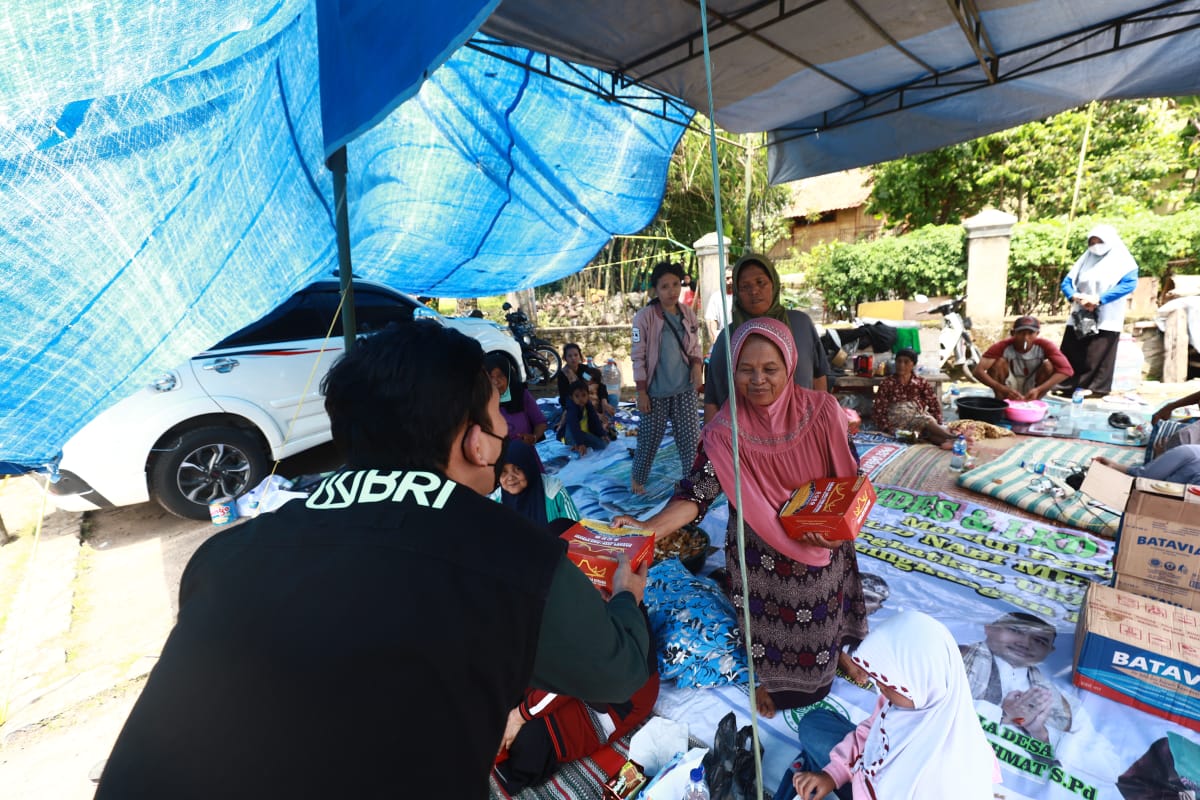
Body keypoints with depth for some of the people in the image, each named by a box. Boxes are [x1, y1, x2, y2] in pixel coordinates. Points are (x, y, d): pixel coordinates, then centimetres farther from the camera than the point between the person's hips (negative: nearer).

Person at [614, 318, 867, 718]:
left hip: (821, 547, 2)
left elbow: (849, 476, -6)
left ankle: (835, 653, 58)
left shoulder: (821, 411, -16)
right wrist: (652, 527, -41)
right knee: (768, 618, 19)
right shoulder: (725, 431, -20)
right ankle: (770, 677, 49)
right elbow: (699, 489, -26)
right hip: (760, 554, -1)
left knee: (820, 617, 24)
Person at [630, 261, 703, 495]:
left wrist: (697, 366, -8)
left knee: (690, 436, 9)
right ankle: (637, 478, 30)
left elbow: (695, 346, 13)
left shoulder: (688, 313, 2)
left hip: (685, 388, 4)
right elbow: (638, 356, -9)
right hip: (656, 391, -4)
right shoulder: (644, 317, -12)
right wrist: (641, 391, -10)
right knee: (649, 438, 8)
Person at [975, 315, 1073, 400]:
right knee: (1000, 362, -26)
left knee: (1049, 365, -23)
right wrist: (1005, 390, -44)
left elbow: (1066, 370, -27)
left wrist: (1038, 390, -40)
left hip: (1032, 390, 2)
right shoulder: (1003, 346, -23)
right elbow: (978, 371, -33)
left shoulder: (1045, 345, -18)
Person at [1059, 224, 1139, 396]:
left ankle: (1098, 389, -1)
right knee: (1071, 354, 0)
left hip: (1106, 319, -4)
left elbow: (1129, 283, -11)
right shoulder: (1085, 259, 16)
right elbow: (1067, 282, 9)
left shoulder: (1122, 260, 3)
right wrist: (1075, 296, -13)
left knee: (1099, 356, -5)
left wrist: (1099, 299, -21)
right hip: (1080, 316, 4)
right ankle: (1066, 387, 4)